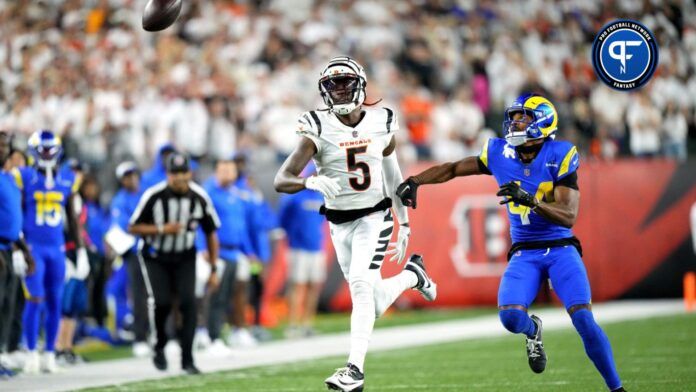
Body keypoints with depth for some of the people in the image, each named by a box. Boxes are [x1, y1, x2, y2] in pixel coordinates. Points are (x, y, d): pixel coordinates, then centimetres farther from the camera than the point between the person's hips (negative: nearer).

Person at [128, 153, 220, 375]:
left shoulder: (200, 198, -12)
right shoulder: (154, 196, -20)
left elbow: (210, 234, 0)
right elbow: (133, 228, -13)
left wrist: (213, 270, 0)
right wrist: (162, 229, -27)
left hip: (184, 258, 2)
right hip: (155, 258, -2)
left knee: (188, 302, -14)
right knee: (162, 303, -14)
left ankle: (187, 359, -5)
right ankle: (159, 348, 15)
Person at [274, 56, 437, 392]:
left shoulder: (381, 124, -2)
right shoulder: (319, 129, -11)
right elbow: (281, 180, -21)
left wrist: (404, 225, 14)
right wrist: (313, 182, -41)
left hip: (374, 216, -1)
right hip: (340, 223, 1)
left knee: (361, 285, -22)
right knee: (373, 305, 8)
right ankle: (412, 275, 40)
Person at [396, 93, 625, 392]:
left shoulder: (560, 156, -10)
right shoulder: (500, 154, 1)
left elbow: (569, 216, -17)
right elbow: (452, 169, 15)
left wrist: (530, 199, -31)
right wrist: (413, 182, 4)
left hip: (561, 249, -3)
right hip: (524, 253, 3)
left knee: (584, 321, -18)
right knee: (511, 316, -22)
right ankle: (533, 330, 16)